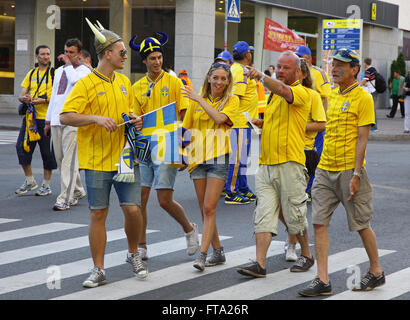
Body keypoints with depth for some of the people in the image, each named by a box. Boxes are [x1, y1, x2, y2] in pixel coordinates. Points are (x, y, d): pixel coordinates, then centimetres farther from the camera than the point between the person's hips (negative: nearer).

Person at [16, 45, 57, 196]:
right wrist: (23, 98, -11)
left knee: (47, 152, 0)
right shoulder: (31, 73, 15)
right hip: (30, 116, 5)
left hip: (46, 118, -5)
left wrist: (43, 101, -22)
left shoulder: (54, 73, -1)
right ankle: (30, 181, 15)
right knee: (22, 147, 0)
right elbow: (21, 95, 12)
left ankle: (46, 185, 13)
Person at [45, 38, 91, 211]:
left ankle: (65, 198, -12)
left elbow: (75, 79, -26)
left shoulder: (84, 70, -2)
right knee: (60, 158, 10)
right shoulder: (59, 71, 20)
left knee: (69, 160, -11)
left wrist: (68, 63, -11)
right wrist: (48, 120, 21)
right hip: (56, 120, 7)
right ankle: (78, 191, 25)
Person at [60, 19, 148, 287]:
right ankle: (99, 270, 11)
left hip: (125, 157, 4)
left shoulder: (124, 82, 12)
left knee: (133, 209, -2)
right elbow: (65, 117, -14)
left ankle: (134, 255, 24)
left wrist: (136, 120, 5)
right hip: (97, 161, -4)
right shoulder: (86, 84, -8)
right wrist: (96, 118, -24)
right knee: (98, 214, 2)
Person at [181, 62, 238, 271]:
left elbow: (219, 118, -19)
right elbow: (186, 129, 15)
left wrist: (200, 99, -13)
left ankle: (202, 254, -13)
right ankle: (218, 251, 20)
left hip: (219, 158, -4)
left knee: (209, 208, -12)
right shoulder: (197, 101, 10)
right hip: (198, 158, 4)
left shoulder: (232, 101, 0)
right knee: (204, 210, 7)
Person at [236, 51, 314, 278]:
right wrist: (258, 122, 13)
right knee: (264, 214, -2)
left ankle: (306, 255, 24)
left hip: (290, 163, -7)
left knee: (295, 215, 4)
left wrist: (261, 76, -38)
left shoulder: (302, 93, -6)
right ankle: (260, 264, -6)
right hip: (266, 164, 7)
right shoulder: (274, 95, 20)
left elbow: (284, 90, -29)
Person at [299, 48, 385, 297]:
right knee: (319, 222, -2)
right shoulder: (333, 95, 13)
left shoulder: (363, 98, -8)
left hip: (349, 170, -7)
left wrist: (356, 174, -18)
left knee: (361, 224, 4)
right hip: (325, 170, 7)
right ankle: (323, 280, 0)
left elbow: (362, 139, -12)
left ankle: (376, 272, 23)